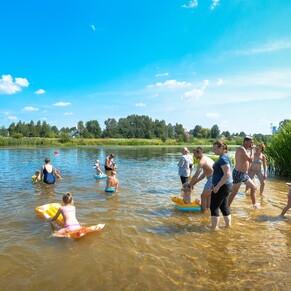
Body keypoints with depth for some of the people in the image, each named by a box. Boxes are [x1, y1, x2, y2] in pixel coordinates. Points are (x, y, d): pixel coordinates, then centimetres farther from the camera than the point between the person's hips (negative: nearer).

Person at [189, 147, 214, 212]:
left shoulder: (202, 161, -12)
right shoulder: (207, 158, 18)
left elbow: (195, 176, -12)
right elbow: (204, 174, 21)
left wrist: (190, 184, 0)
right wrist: (195, 182, 20)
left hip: (212, 179, -9)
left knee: (203, 196, 6)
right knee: (207, 195, 25)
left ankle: (203, 211, 12)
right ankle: (208, 208, 33)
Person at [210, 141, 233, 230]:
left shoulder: (223, 158, -19)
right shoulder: (223, 157, 13)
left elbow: (227, 174, -27)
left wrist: (217, 186, -24)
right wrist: (215, 184, 19)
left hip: (222, 187, -10)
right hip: (225, 186, 10)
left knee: (214, 207, -3)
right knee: (224, 207, 18)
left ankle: (214, 228, 4)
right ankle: (228, 225, 28)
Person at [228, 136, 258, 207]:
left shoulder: (244, 150, 12)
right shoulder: (242, 149, -19)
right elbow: (251, 160, -24)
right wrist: (251, 150, -15)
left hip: (244, 173, 10)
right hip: (238, 174, -10)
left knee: (254, 187, 18)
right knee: (234, 193, -2)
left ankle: (255, 204, 31)